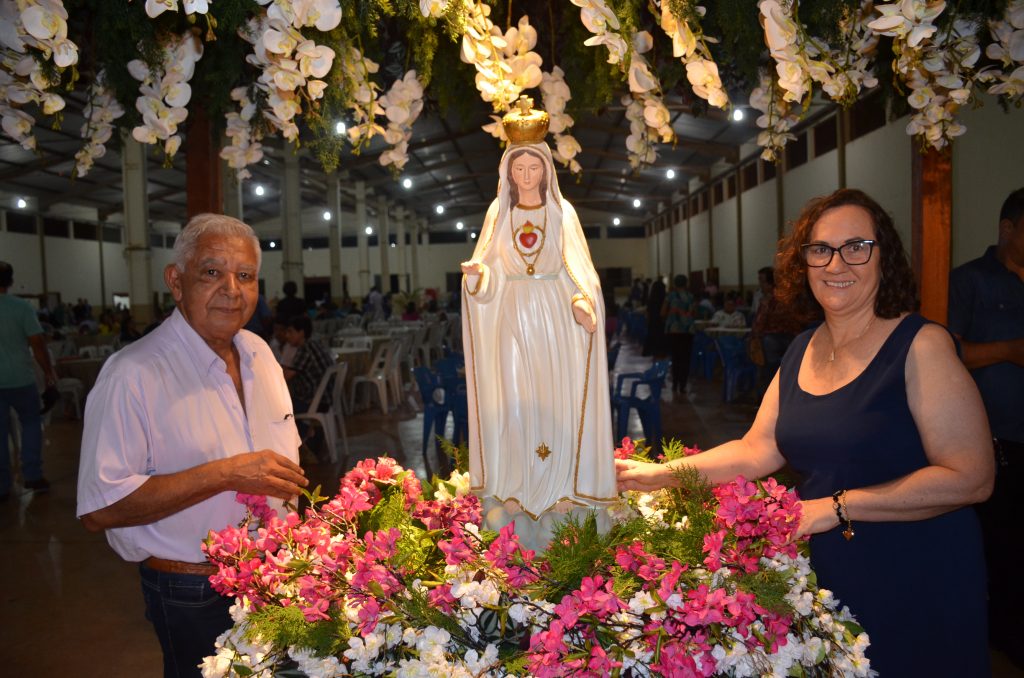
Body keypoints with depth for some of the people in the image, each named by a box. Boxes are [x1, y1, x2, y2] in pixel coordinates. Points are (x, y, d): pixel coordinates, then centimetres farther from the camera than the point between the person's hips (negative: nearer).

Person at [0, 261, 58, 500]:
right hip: (21, 379, -2)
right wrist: (49, 372, -1)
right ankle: (32, 475, 11)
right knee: (31, 422, 16)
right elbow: (37, 344, -11)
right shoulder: (22, 307, -10)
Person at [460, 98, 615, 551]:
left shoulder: (562, 212, 5)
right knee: (510, 399, 0)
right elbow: (488, 271, 7)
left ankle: (559, 488, 7)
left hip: (555, 316, -1)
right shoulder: (498, 212, 10)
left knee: (557, 398, -2)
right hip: (511, 315, 1)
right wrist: (476, 273, -16)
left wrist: (582, 301, -18)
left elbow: (578, 269, 0)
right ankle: (513, 492, 8)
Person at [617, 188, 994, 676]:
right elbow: (758, 450, 2)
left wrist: (840, 507, -20)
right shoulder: (802, 351, 4)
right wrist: (661, 474, -5)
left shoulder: (921, 345, -16)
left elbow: (971, 479, -19)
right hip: (830, 574, 6)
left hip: (917, 583, -5)